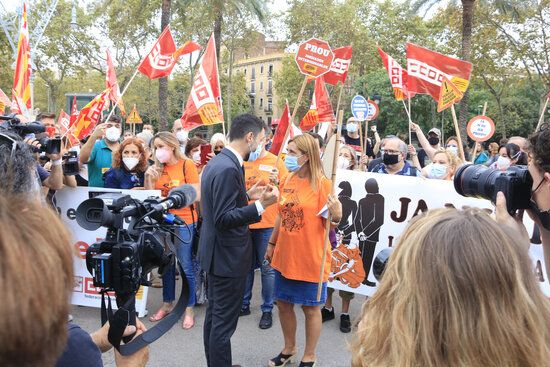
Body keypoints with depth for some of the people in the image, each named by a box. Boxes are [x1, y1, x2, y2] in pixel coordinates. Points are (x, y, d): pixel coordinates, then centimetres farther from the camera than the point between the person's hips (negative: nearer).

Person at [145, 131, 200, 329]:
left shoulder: (187, 165, -6)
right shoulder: (157, 168, 8)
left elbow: (197, 195, -9)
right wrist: (149, 179, -5)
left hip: (184, 222, -5)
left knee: (185, 265, 1)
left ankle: (189, 309, 13)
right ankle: (167, 304, 30)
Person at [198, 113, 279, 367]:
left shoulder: (217, 162, 8)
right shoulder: (229, 168, -24)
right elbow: (224, 219, -26)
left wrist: (248, 195, 12)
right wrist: (261, 205, -29)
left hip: (217, 254, 11)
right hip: (229, 257, -11)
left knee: (214, 316, 21)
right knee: (224, 324, 2)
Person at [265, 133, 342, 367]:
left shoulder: (322, 184, -14)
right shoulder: (287, 181, 4)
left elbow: (329, 224, -12)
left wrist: (336, 215, -33)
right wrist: (272, 244, 17)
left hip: (311, 258, -6)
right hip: (285, 256, 6)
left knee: (311, 308, 9)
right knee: (283, 303, 16)